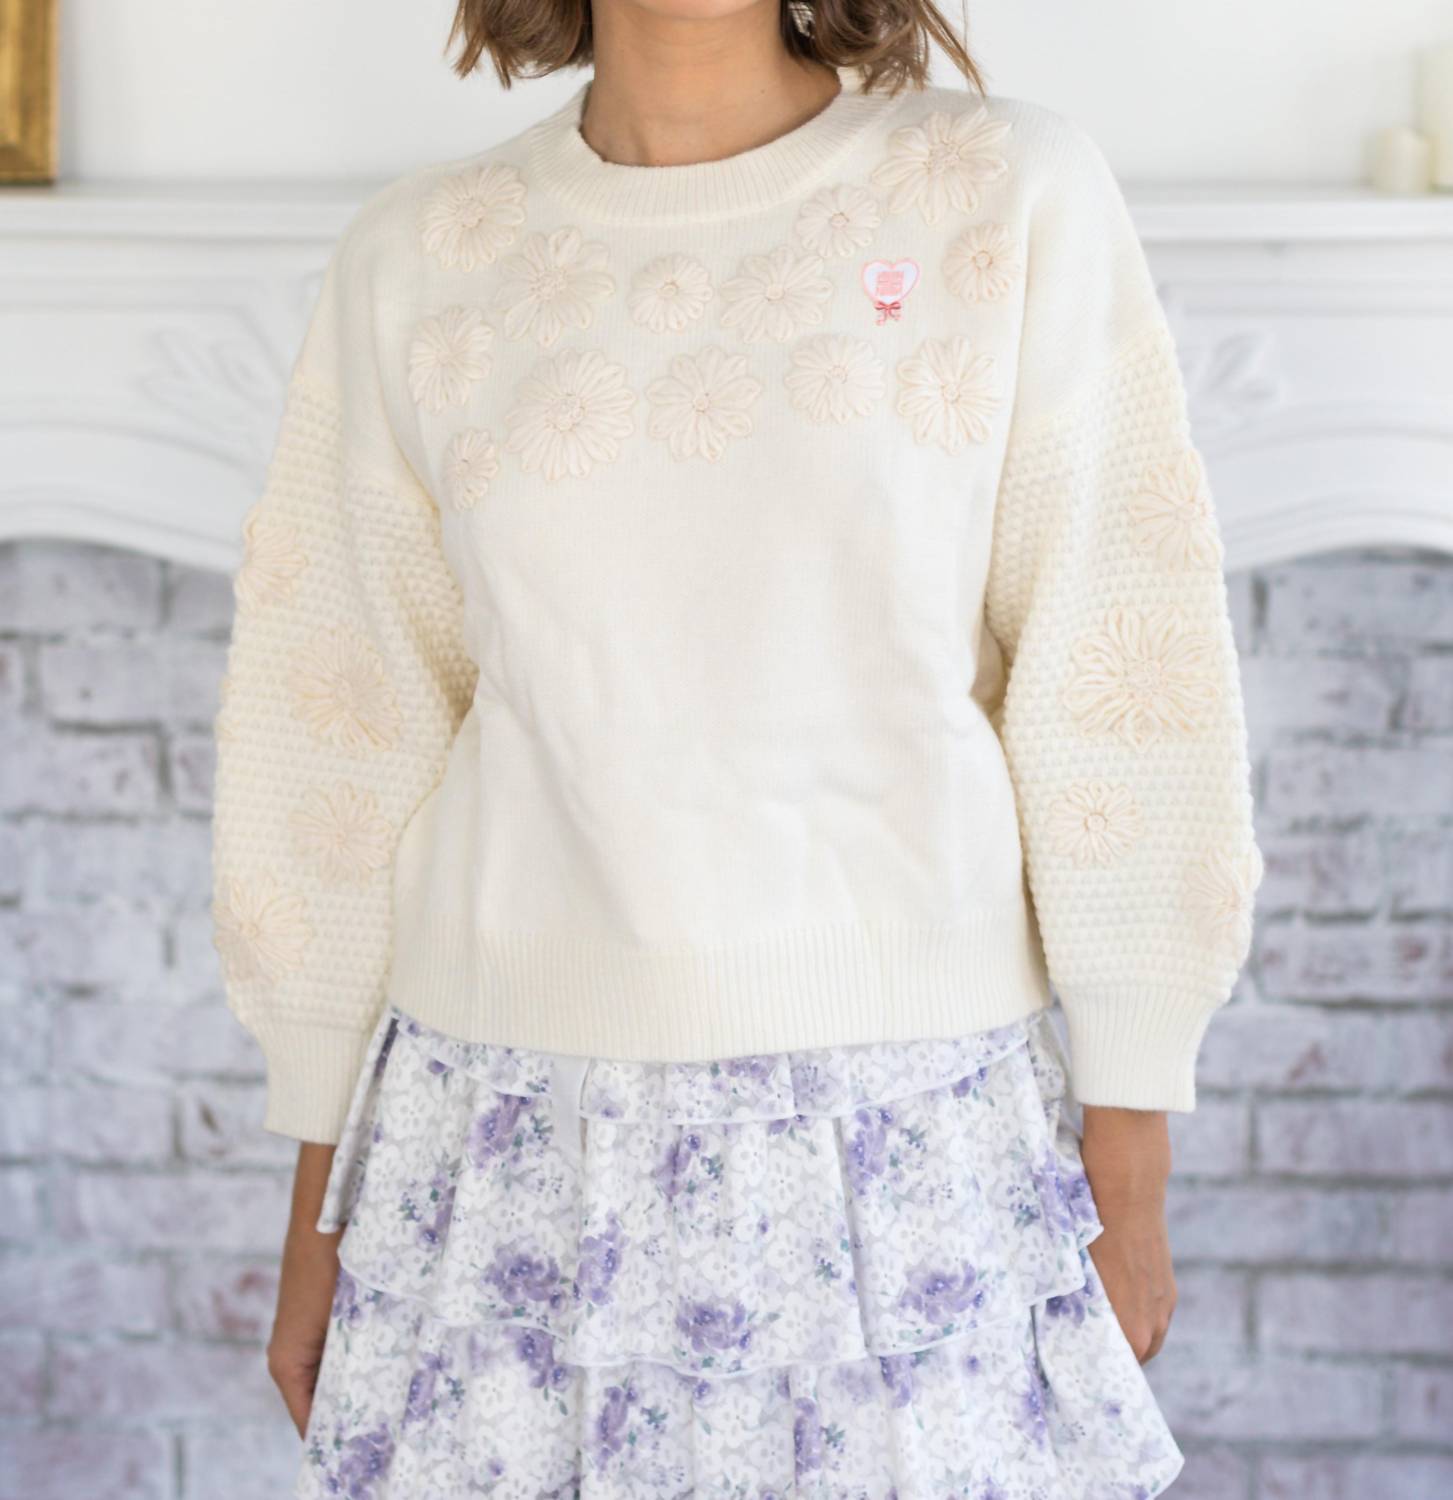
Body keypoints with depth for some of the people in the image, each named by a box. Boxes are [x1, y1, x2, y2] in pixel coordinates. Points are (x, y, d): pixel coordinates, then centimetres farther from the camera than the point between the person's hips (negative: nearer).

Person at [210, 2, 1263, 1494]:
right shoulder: (415, 260, 3)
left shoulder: (1012, 193, -2)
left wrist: (1128, 1170, -2)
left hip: (909, 1143, -1)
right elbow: (344, 737, 8)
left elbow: (1112, 692, -2)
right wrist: (320, 1208, 10)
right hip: (517, 1139, 2)